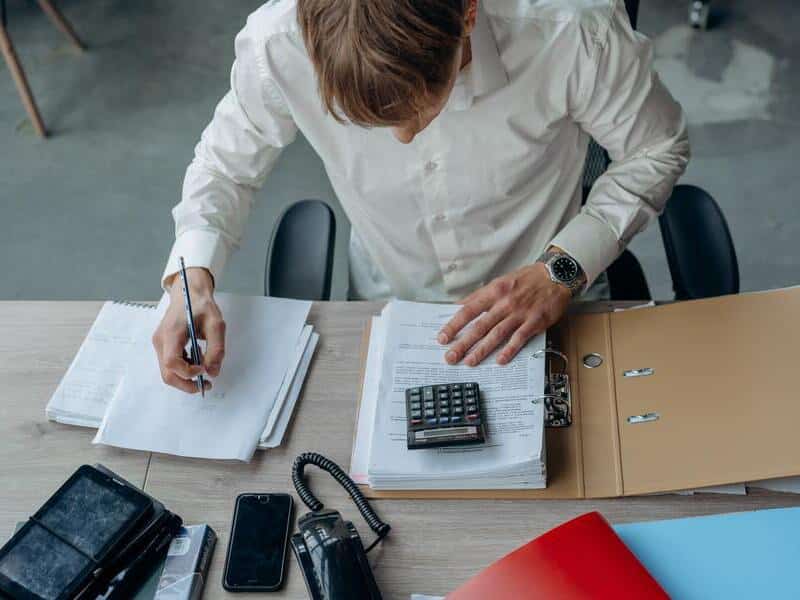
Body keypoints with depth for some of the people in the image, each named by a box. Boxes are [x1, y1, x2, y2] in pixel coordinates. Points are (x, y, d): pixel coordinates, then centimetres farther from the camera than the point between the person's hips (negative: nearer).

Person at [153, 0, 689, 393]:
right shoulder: (278, 44, -29)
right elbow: (227, 162, -6)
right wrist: (192, 276, -24)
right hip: (389, 315, 1)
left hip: (545, 311, 0)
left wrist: (562, 269, -23)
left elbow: (658, 150, -12)